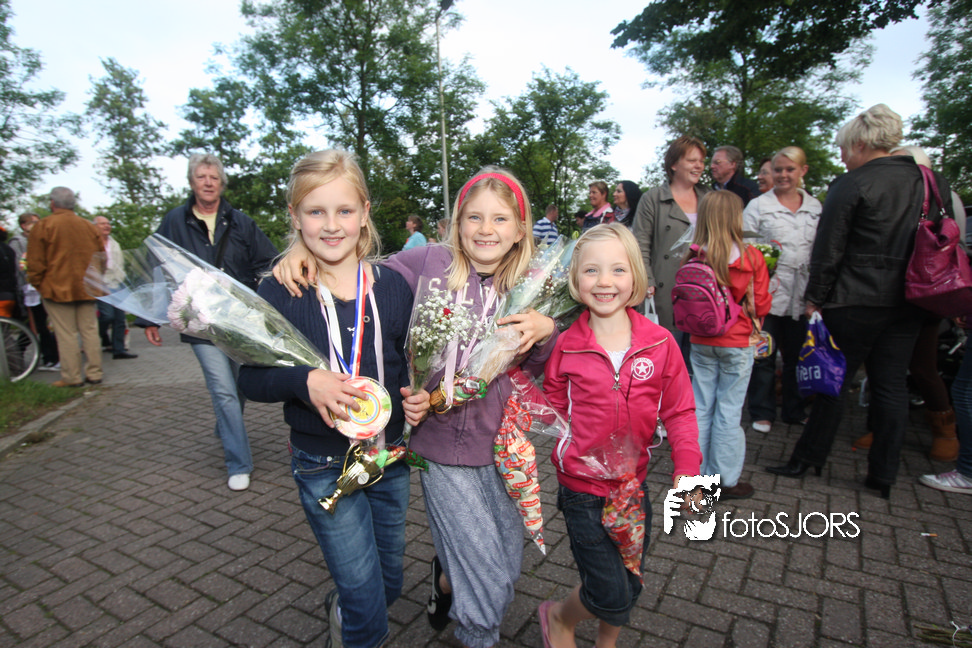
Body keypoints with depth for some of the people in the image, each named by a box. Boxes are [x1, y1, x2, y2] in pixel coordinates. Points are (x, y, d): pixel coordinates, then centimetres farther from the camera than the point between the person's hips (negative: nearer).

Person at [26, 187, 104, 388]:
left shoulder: (43, 226, -6)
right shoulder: (90, 227, 7)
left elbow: (35, 264, -5)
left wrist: (38, 285, 7)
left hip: (57, 289, -4)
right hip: (86, 289, 4)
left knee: (66, 335, -1)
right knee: (90, 331, 8)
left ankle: (72, 377, 3)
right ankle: (94, 373, 10)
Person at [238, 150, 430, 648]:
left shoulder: (392, 286, -3)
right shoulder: (279, 293, -10)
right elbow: (251, 378, -7)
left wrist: (419, 397, -12)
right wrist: (304, 382, -25)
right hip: (323, 464, -3)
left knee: (389, 582, 24)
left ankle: (340, 605, 57)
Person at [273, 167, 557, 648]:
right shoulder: (432, 263, -13)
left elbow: (531, 368, 4)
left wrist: (545, 332, -16)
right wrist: (302, 258, -18)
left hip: (501, 444, 4)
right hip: (445, 444, -4)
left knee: (510, 557, 22)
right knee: (487, 577, 8)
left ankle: (446, 579, 56)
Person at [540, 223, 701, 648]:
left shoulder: (659, 343, -9)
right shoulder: (567, 346, -11)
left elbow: (679, 410, -3)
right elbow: (554, 408, 0)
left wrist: (687, 467, -11)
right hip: (582, 488, -3)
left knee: (630, 586, 20)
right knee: (610, 593, 2)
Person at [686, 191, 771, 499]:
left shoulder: (694, 258, -8)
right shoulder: (751, 257, -12)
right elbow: (762, 306, -4)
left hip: (701, 343, 2)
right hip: (736, 345, -2)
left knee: (701, 408, 13)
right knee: (729, 411, 7)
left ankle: (698, 474, 25)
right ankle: (726, 480, 19)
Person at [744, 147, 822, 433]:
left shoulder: (816, 207, 11)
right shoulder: (758, 205, 0)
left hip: (802, 295, 3)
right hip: (768, 292, -3)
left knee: (797, 356, 12)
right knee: (764, 356, 4)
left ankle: (795, 411, 28)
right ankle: (762, 412, 19)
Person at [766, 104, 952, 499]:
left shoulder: (852, 185, -10)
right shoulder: (933, 181, 8)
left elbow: (828, 249, -11)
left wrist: (815, 298, -4)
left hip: (857, 300, -5)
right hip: (909, 303, 6)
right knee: (891, 385, 10)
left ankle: (808, 459, 18)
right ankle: (883, 476, 19)